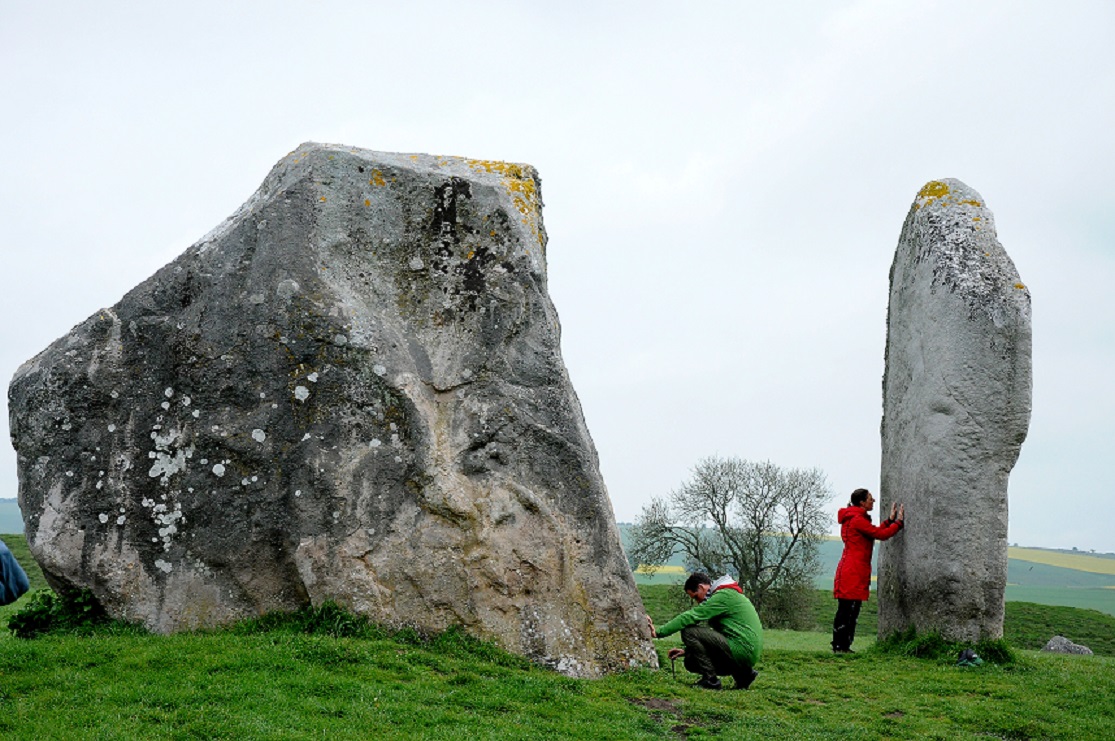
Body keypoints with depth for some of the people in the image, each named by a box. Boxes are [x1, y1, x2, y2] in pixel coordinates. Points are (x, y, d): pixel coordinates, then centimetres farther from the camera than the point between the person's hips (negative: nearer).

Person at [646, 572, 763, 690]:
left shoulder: (723, 596, -11)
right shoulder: (728, 594, 21)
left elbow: (690, 617, -18)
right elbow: (716, 635, 25)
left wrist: (658, 632, -15)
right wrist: (687, 650, 17)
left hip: (742, 650, -10)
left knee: (689, 632, -13)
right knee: (691, 661, 12)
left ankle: (710, 680, -8)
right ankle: (743, 674, 11)